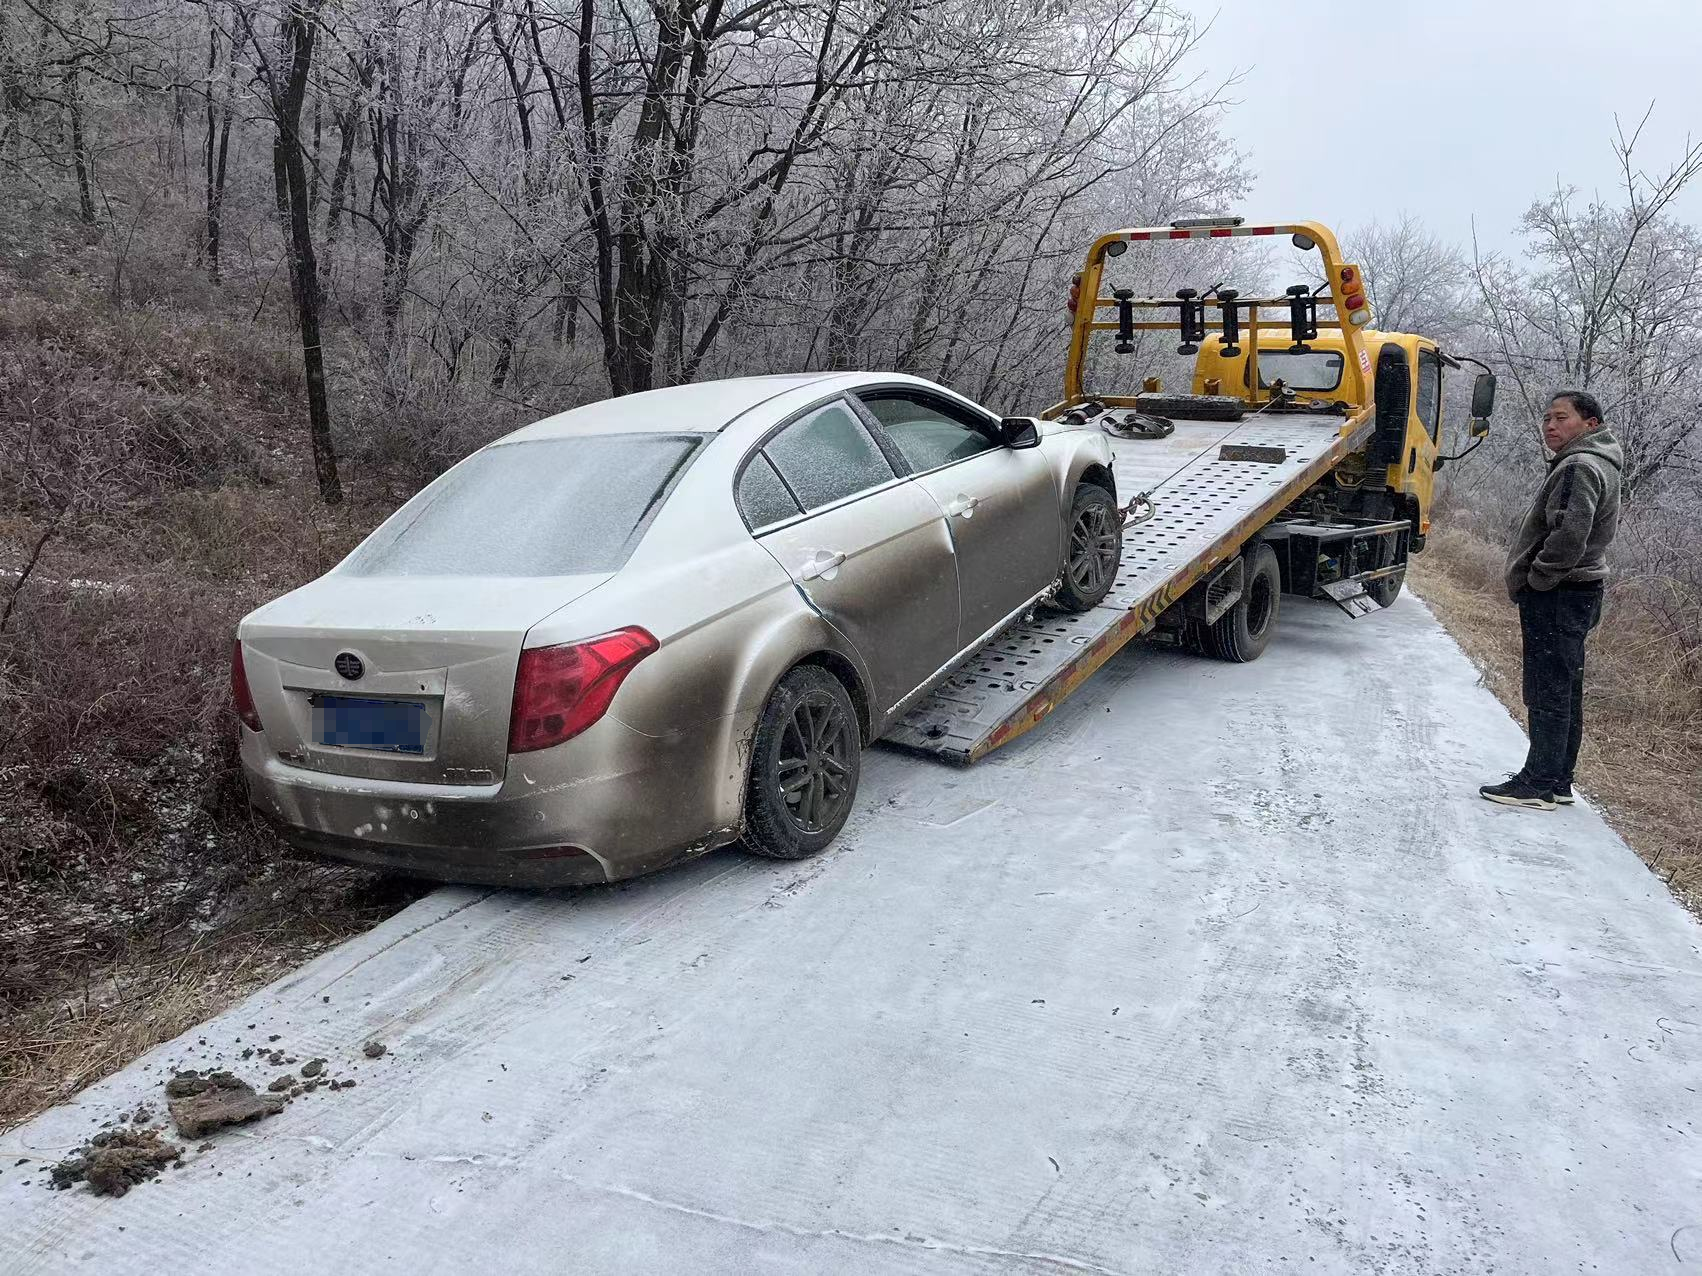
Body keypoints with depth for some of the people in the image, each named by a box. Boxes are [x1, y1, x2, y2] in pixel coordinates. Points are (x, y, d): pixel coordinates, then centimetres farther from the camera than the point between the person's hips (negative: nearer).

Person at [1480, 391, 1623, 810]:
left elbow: (1569, 534, -28)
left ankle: (1539, 783, -2)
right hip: (1576, 593, 11)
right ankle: (1558, 780, 21)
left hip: (1556, 597, -11)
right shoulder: (1597, 465, 18)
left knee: (1548, 694, -6)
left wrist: (1537, 579, -15)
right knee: (1565, 693, 14)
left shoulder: (1579, 467, -16)